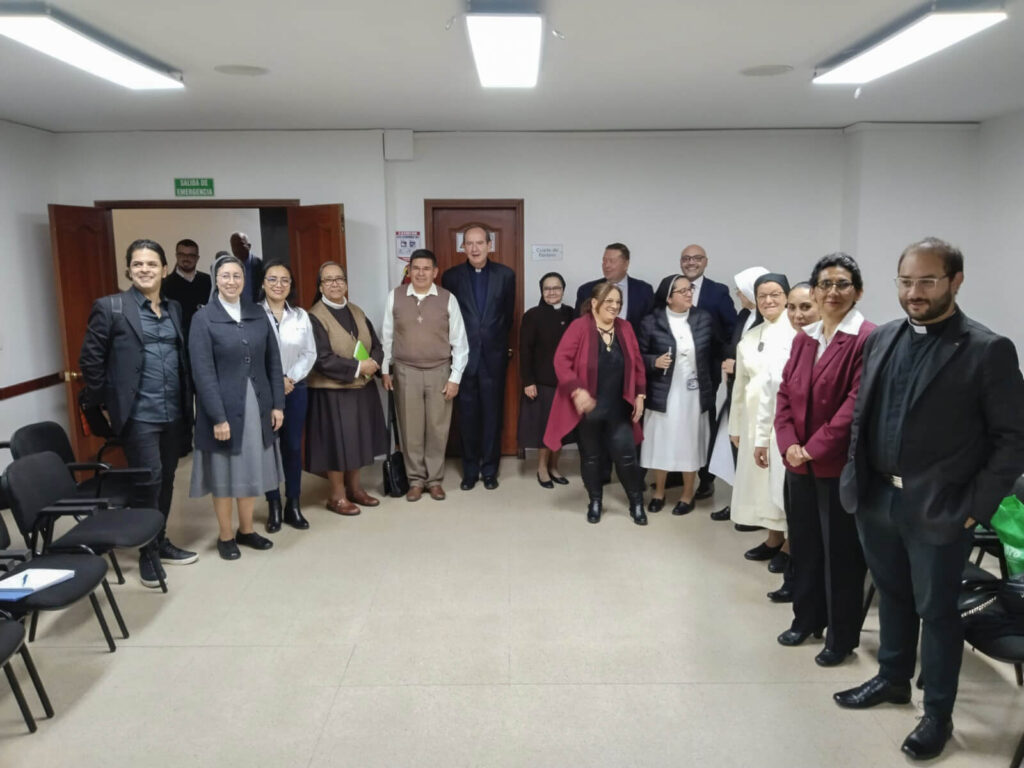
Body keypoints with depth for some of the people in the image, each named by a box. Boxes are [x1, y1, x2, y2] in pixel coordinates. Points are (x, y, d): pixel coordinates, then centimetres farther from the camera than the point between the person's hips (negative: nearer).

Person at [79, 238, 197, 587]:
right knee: (148, 480, -6)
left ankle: (161, 542, 29)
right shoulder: (110, 307, -4)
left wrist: (187, 403, 11)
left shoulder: (174, 309, 11)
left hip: (173, 413, 5)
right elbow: (90, 359, -3)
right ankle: (147, 553, 10)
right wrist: (104, 403, -2)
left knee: (165, 480, 13)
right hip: (138, 414, -5)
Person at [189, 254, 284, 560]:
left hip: (257, 405, 4)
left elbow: (273, 362, 7)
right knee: (224, 474, 7)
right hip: (224, 407, -4)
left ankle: (247, 530, 30)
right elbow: (203, 372, -12)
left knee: (251, 470, 14)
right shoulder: (203, 319, -7)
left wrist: (277, 404, 2)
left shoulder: (258, 315, 5)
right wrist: (218, 416, -16)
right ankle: (225, 536, 22)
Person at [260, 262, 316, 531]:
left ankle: (293, 505, 18)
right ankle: (274, 507, 16)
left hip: (295, 388, 3)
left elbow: (310, 354, 5)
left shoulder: (301, 315, 6)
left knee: (293, 447, 7)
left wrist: (290, 378, -8)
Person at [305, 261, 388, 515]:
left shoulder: (357, 312, 9)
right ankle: (337, 496, 15)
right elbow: (323, 359, -19)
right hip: (332, 392, -6)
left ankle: (354, 487, 28)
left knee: (357, 439, 13)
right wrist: (358, 367, -19)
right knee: (337, 441, 1)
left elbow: (376, 345, 9)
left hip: (362, 388, 7)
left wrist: (373, 363, -13)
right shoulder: (314, 317, -12)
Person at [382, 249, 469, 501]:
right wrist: (385, 370, 6)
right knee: (410, 429, 7)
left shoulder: (448, 299, -4)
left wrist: (455, 377, -5)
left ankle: (435, 479, 22)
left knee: (437, 429, 7)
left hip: (439, 372, 0)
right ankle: (416, 479, 21)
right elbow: (386, 337, 6)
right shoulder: (395, 297, -1)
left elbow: (459, 342, -2)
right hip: (405, 371, 1)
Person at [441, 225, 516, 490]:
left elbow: (508, 315, 7)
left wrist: (496, 340, 10)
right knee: (467, 415, 6)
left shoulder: (505, 275, 1)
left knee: (492, 414, 6)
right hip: (464, 355, 0)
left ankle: (489, 469, 18)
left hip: (493, 356, 0)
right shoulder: (451, 276, 1)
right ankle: (470, 470, 17)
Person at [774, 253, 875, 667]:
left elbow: (856, 404, -19)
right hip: (800, 462, 6)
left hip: (840, 464, -6)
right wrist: (789, 444, -6)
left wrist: (815, 448, -17)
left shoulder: (867, 339, -12)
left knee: (840, 551, 7)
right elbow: (785, 392, 7)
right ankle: (807, 618, 35)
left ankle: (842, 635, 23)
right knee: (803, 543, 17)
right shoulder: (804, 338, 10)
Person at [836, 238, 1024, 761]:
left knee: (936, 610, 9)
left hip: (939, 510, -5)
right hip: (876, 499, 5)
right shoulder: (882, 339, 6)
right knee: (892, 595, 21)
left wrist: (976, 507, -12)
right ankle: (892, 678, 41)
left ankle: (938, 714, 28)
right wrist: (855, 476, 6)